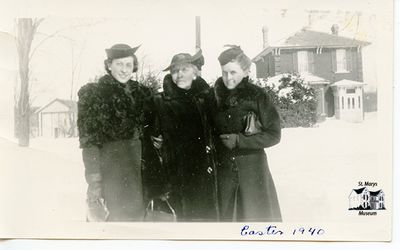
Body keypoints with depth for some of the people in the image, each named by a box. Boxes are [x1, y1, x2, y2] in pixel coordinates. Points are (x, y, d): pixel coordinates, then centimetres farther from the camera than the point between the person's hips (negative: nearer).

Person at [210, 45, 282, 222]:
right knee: (223, 215, 7)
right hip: (223, 168, 3)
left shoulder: (256, 96, -6)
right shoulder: (215, 95, 3)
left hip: (252, 169, -3)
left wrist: (240, 140, -13)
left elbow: (273, 134, -6)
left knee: (257, 215, 1)